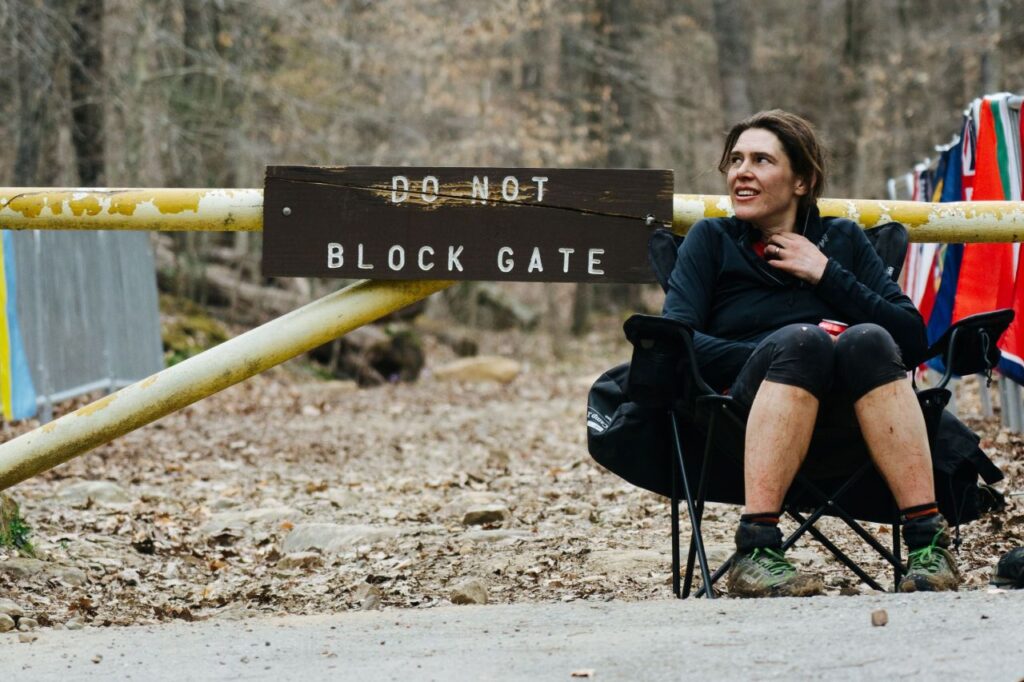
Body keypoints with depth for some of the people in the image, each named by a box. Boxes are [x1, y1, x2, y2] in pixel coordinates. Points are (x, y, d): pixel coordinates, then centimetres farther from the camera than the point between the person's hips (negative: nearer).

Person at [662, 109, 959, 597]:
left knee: (867, 339, -29)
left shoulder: (843, 240, 21)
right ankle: (755, 551, -43)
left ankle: (928, 543, -38)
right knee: (799, 339, -32)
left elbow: (912, 340, 9)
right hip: (748, 419, -2)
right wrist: (787, 353, -12)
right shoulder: (711, 240, 16)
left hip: (842, 425, 2)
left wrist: (827, 275, 1)